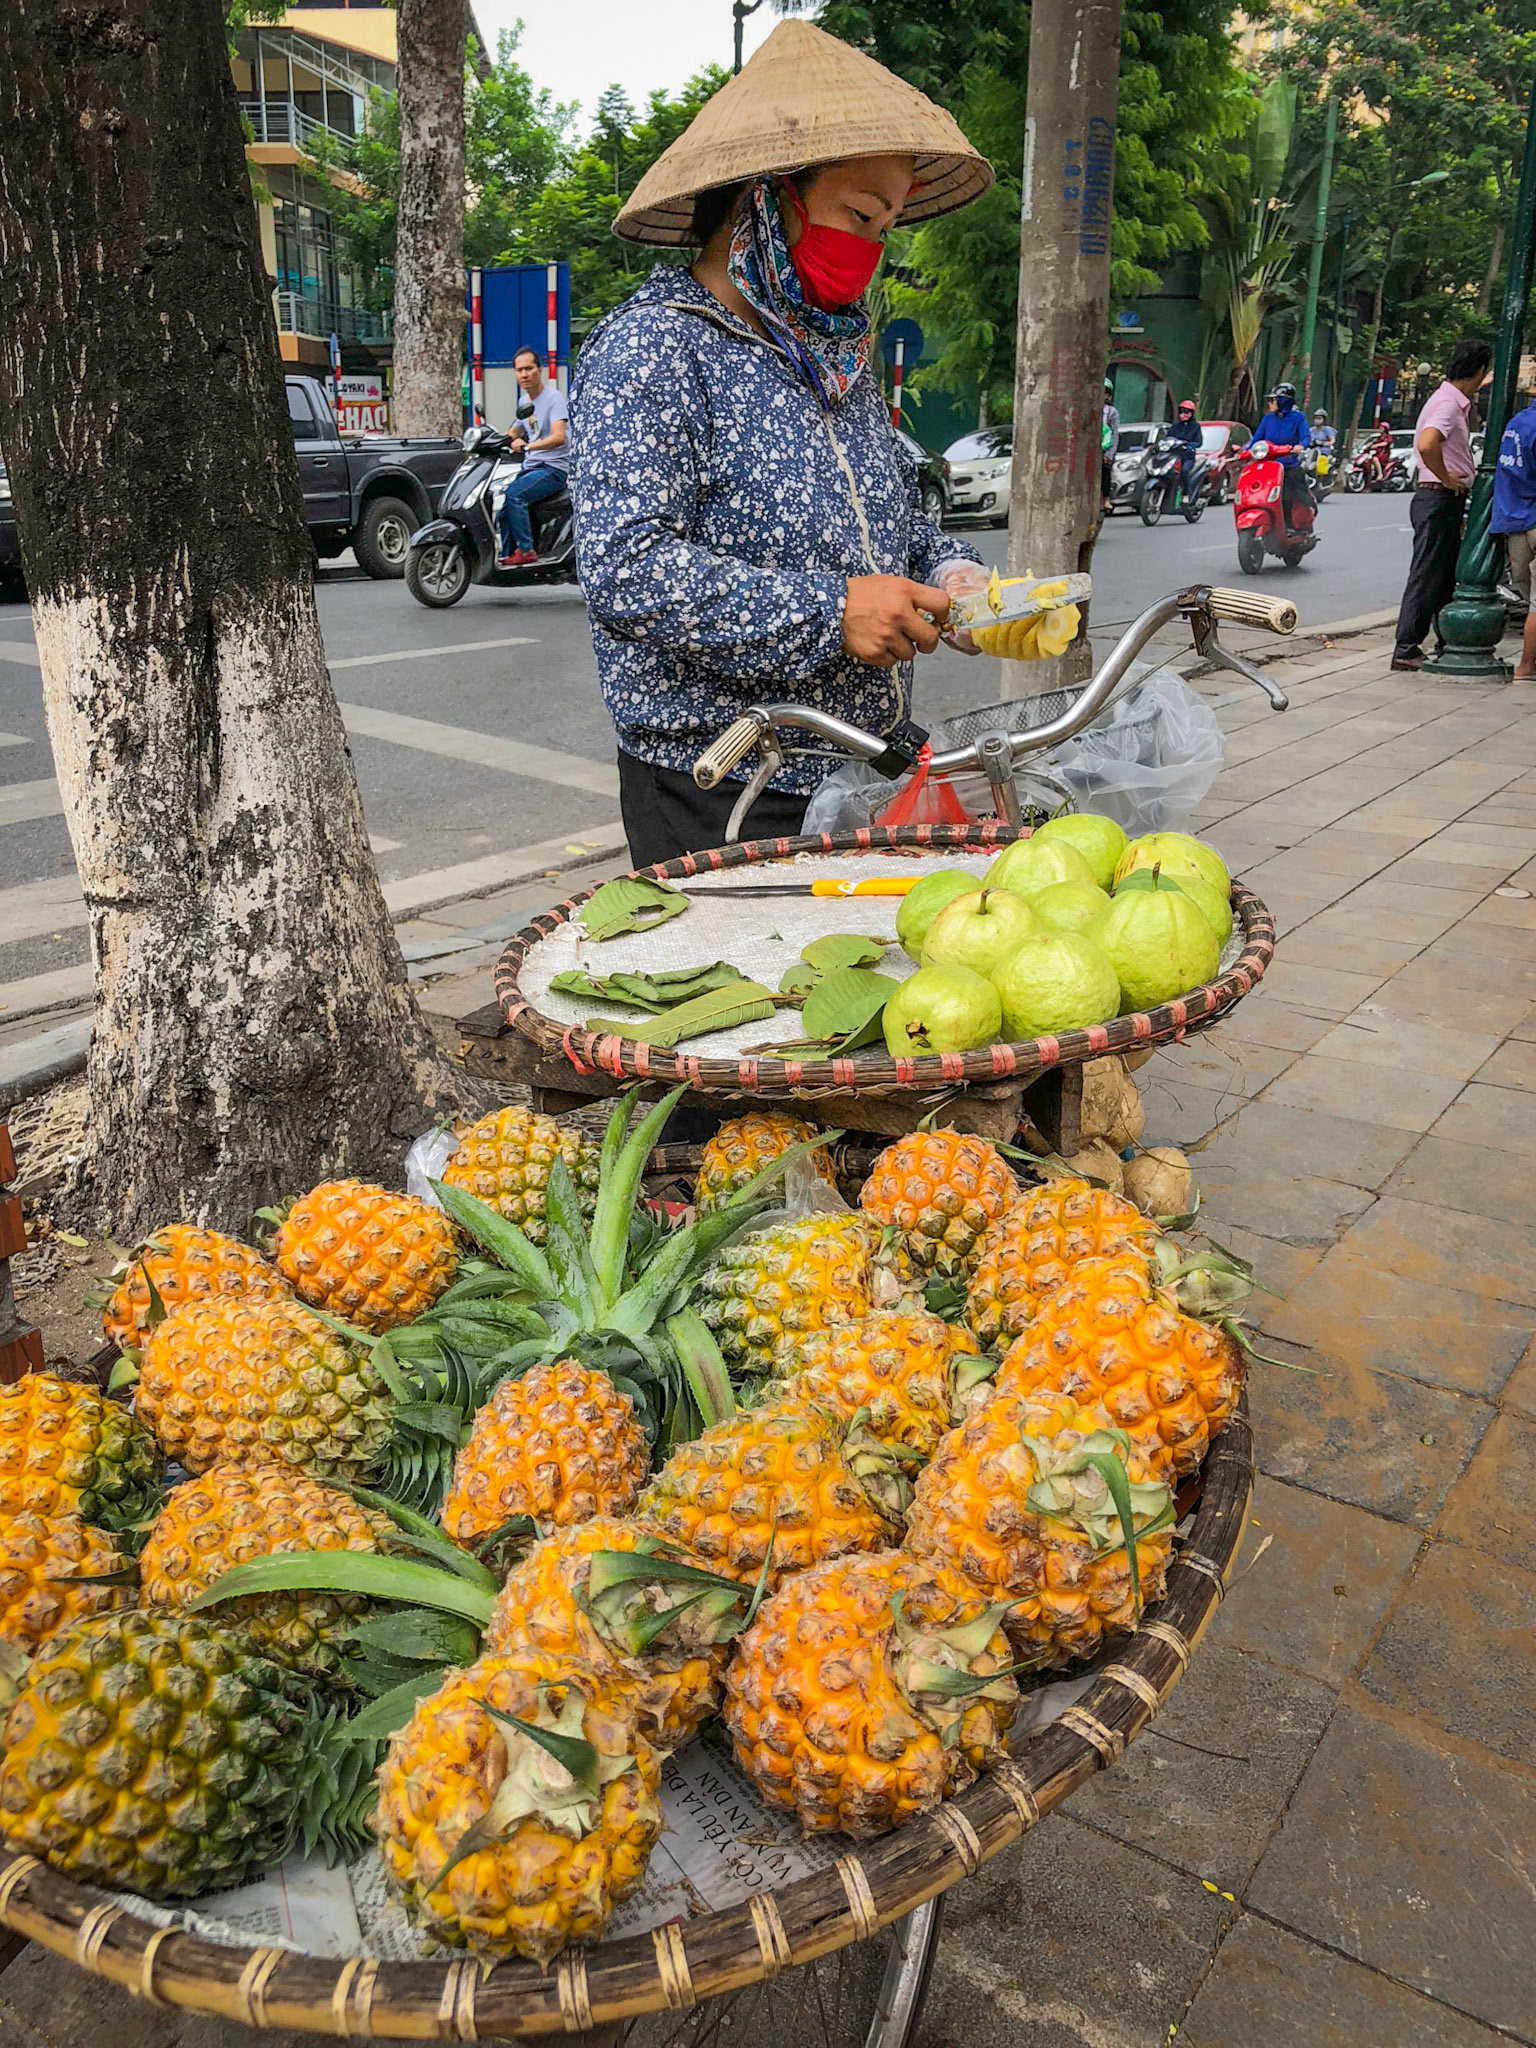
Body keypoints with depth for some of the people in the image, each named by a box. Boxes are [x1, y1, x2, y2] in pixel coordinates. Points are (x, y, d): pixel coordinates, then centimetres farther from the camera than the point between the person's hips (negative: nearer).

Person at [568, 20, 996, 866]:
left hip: (861, 774, 8)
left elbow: (898, 515, 26)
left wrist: (947, 574, 2)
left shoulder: (841, 355, 15)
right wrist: (827, 616, -24)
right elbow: (624, 569, -22)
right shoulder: (649, 349, -11)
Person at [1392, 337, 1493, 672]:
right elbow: (1427, 445, -32)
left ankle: (1447, 644, 23)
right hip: (1438, 499, -10)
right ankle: (1406, 650, -5)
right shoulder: (1447, 403, -16)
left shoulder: (1456, 403, 16)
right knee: (1426, 576, -8)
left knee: (1448, 577, 15)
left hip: (1448, 502, 10)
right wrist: (1446, 479, -21)